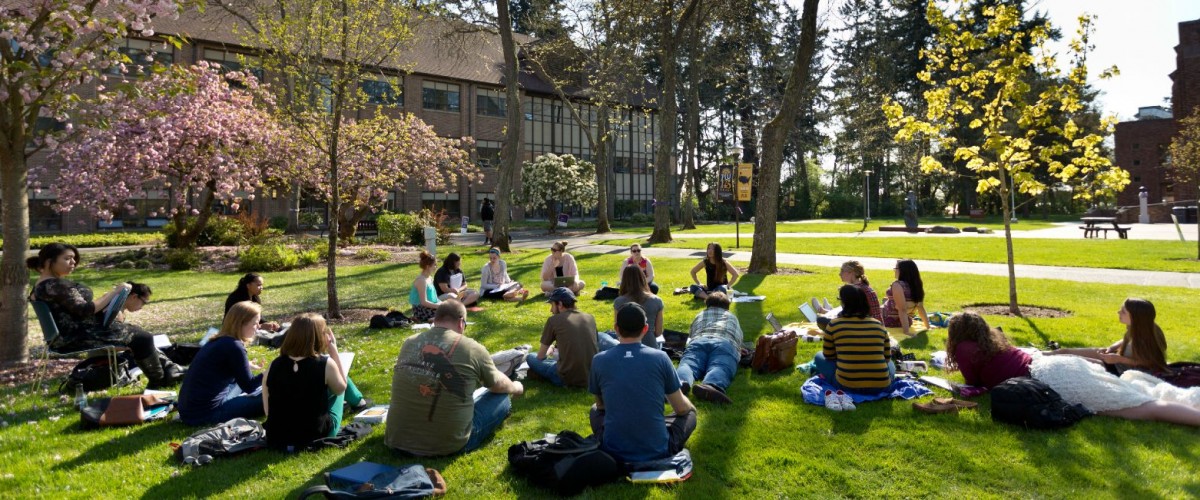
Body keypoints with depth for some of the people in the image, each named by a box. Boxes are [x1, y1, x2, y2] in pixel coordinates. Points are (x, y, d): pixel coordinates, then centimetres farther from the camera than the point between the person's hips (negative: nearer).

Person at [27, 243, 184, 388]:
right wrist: (114, 293, -17)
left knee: (137, 332, 15)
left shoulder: (44, 285, 14)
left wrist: (107, 297, 7)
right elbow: (85, 310, -24)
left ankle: (170, 370, 13)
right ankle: (159, 382, 8)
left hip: (69, 337, 11)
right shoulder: (55, 285, -20)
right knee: (142, 338, -6)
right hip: (77, 338, -11)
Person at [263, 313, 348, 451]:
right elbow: (341, 388, 4)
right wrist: (334, 351, 3)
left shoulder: (274, 366, -6)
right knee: (334, 387, 18)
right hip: (317, 436, -3)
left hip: (276, 439, 4)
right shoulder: (325, 365, -17)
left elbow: (268, 411, 2)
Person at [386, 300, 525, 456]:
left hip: (398, 440, 6)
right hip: (448, 444, -6)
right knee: (502, 399, 14)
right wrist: (516, 388, 33)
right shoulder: (472, 348, -10)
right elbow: (498, 384, 9)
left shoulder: (408, 343, 3)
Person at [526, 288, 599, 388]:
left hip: (568, 379, -5)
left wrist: (550, 349, 30)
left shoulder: (554, 320, -3)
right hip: (593, 377, 5)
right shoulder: (590, 318, 9)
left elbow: (540, 356, 6)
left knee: (530, 357, 16)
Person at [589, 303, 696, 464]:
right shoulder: (660, 357, -7)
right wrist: (690, 407, 29)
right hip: (657, 451, -1)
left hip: (613, 451, 1)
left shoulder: (599, 360, -4)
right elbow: (681, 408, 5)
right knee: (689, 413, 25)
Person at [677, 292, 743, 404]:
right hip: (726, 343, -1)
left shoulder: (699, 315, 43)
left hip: (699, 342, 1)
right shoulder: (732, 317, 43)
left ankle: (679, 384, -63)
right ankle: (709, 387, -68)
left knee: (687, 364, -24)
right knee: (720, 369, -29)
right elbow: (739, 339, 54)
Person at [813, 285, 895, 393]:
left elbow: (828, 355, 8)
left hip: (846, 385, -3)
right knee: (889, 363, 37)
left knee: (819, 357, 21)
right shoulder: (878, 324, 4)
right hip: (881, 386, 3)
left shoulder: (833, 324, -4)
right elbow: (887, 357, 13)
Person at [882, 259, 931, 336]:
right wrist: (927, 327, 17)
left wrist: (906, 332, -29)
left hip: (889, 322, -8)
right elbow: (921, 308, 7)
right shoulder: (916, 285, 2)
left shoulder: (897, 285, -22)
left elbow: (902, 310, -27)